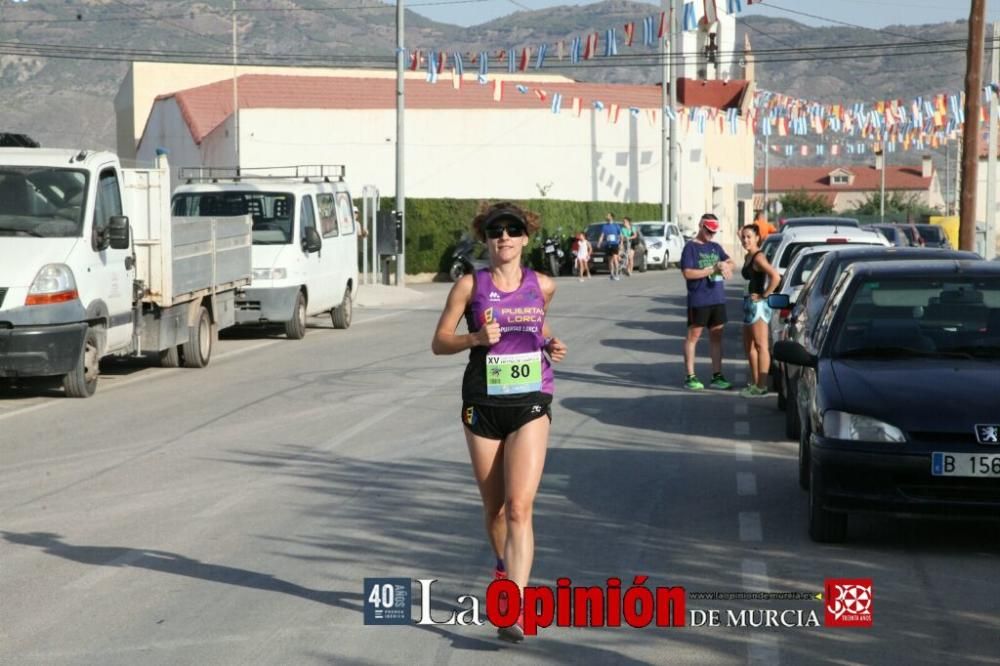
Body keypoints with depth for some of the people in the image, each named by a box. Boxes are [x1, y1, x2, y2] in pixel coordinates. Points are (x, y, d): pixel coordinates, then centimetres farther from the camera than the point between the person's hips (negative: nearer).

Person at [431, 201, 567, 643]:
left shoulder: (543, 286, 5)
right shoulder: (470, 286, -1)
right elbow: (439, 342, 1)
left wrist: (551, 345, 5)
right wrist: (476, 337, -17)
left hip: (531, 405, -1)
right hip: (483, 405, 1)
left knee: (519, 507, -14)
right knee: (494, 508, 12)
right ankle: (505, 568, 41)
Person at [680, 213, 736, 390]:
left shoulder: (716, 247, 14)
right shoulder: (691, 247, -5)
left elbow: (731, 264, 9)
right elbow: (688, 273, -14)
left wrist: (724, 264, -14)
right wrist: (712, 270, -15)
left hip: (718, 299, 6)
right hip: (698, 300, -6)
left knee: (716, 337, 8)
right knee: (693, 336, -1)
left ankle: (717, 376, 13)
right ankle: (690, 377, 1)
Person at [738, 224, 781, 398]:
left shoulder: (758, 257, -15)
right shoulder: (749, 256, 12)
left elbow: (775, 277, -26)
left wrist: (764, 295, -19)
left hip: (758, 305, -10)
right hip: (749, 304, 10)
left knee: (761, 346, -7)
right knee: (749, 346, 16)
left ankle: (762, 386, -5)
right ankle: (755, 382, 25)